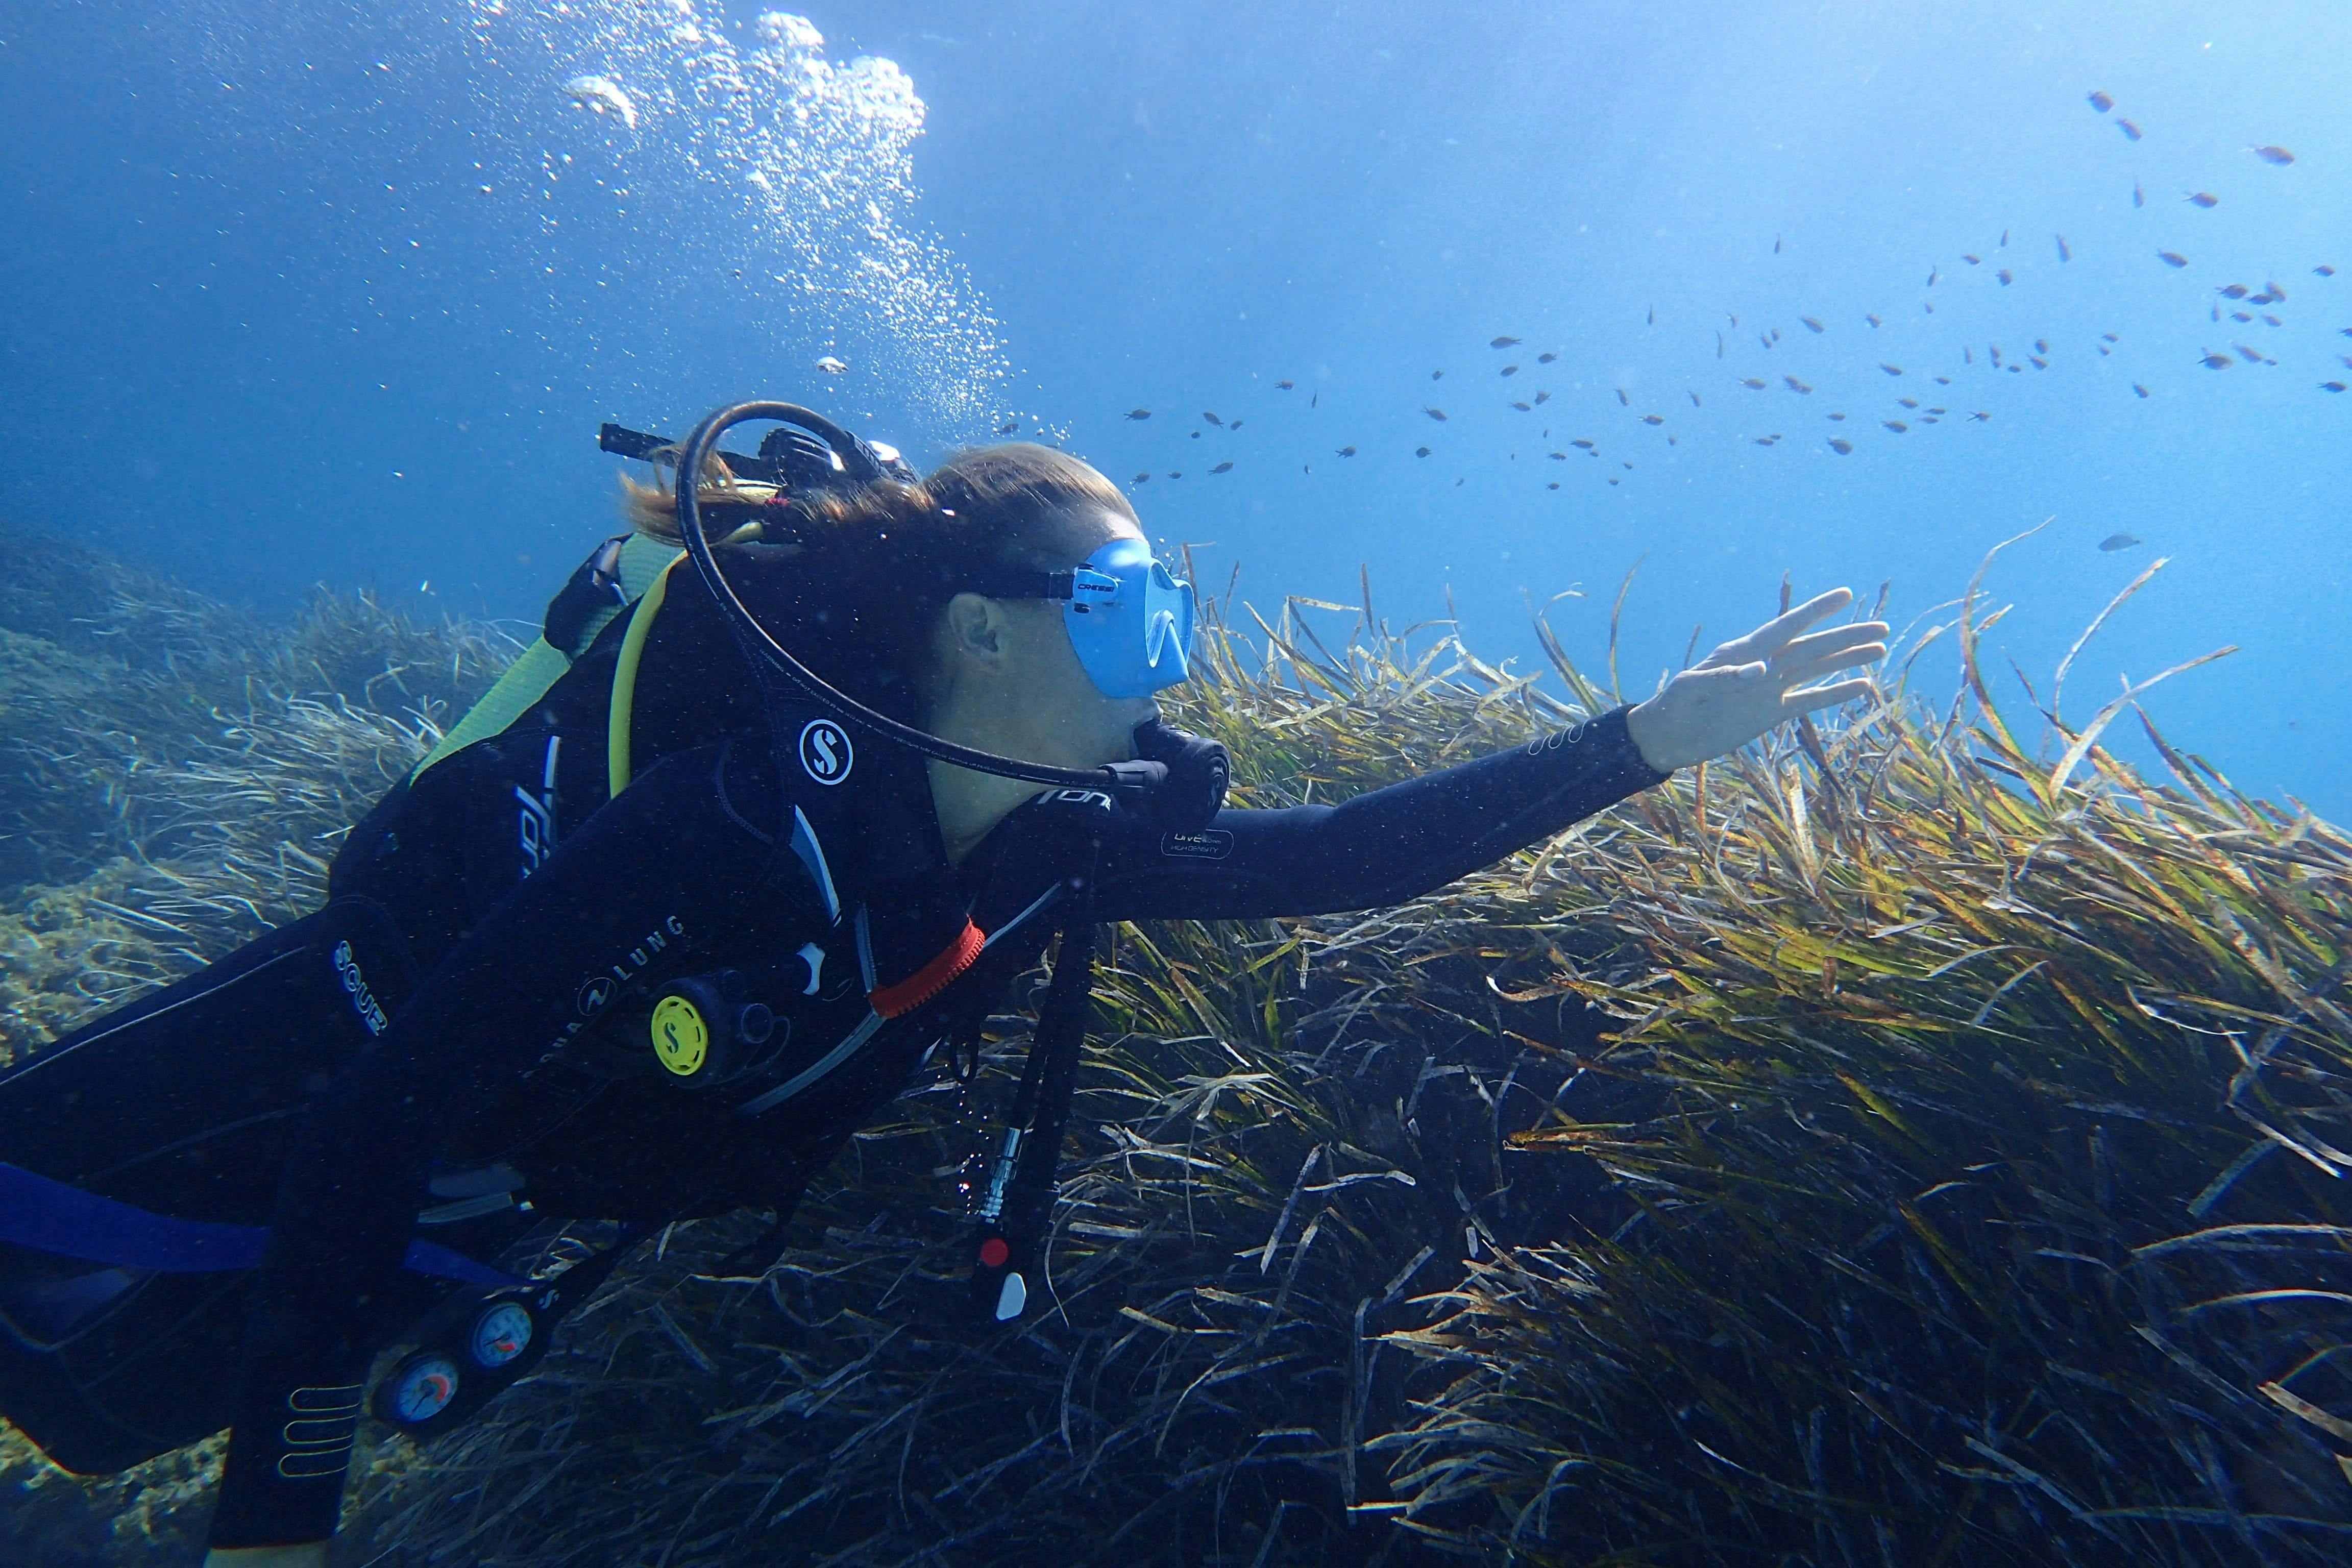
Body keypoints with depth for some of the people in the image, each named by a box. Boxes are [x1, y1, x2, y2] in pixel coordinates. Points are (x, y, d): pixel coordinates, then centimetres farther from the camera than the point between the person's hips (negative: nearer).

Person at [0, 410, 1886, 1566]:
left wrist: (1644, 742, -17)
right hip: (348, 1052, -5)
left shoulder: (1064, 844, -18)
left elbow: (1336, 857, -14)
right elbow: (381, 1113, -35)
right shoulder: (764, 822, -40)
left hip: (521, 1188, 5)